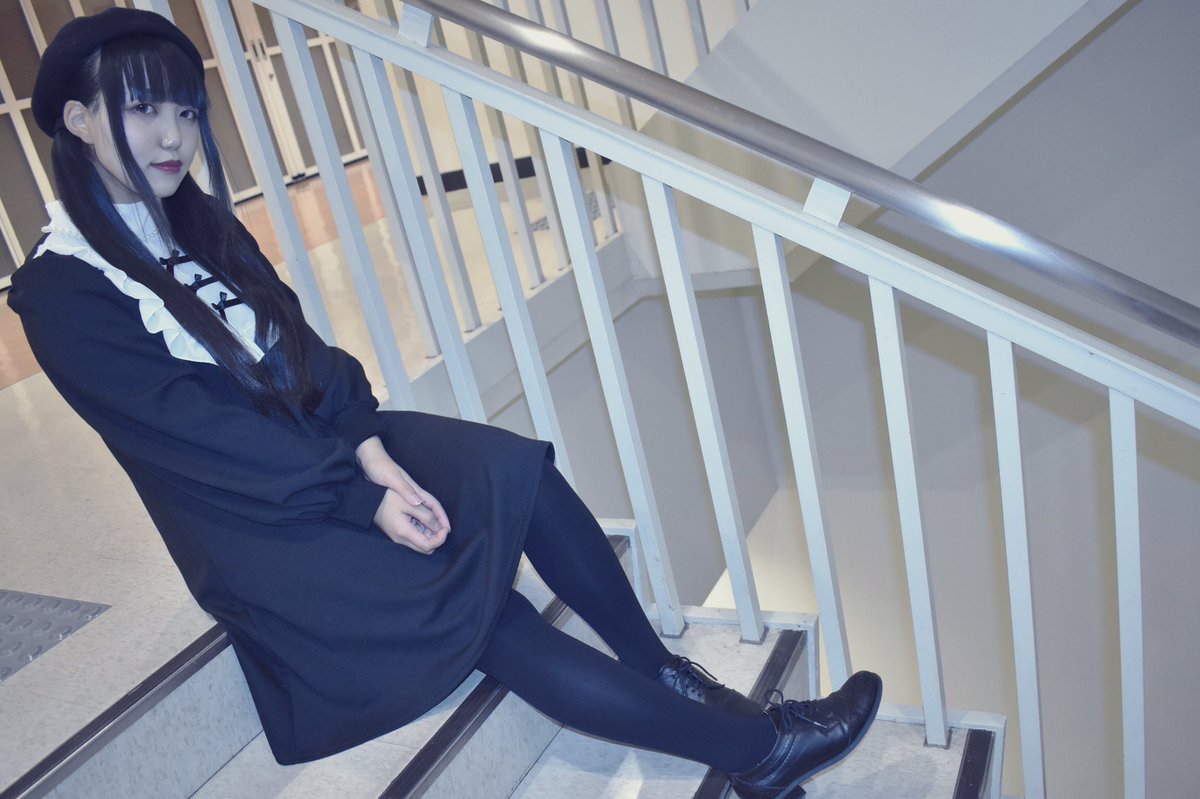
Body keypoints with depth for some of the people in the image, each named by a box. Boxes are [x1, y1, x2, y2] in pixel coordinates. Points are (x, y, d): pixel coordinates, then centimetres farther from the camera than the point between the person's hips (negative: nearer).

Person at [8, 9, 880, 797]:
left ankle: (665, 672, -5)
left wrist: (369, 450, -14)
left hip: (329, 446, 6)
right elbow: (206, 439, -19)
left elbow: (301, 348, 4)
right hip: (251, 520, -6)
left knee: (519, 469, -19)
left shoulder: (202, 222, 8)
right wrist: (364, 500, -22)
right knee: (475, 615, -20)